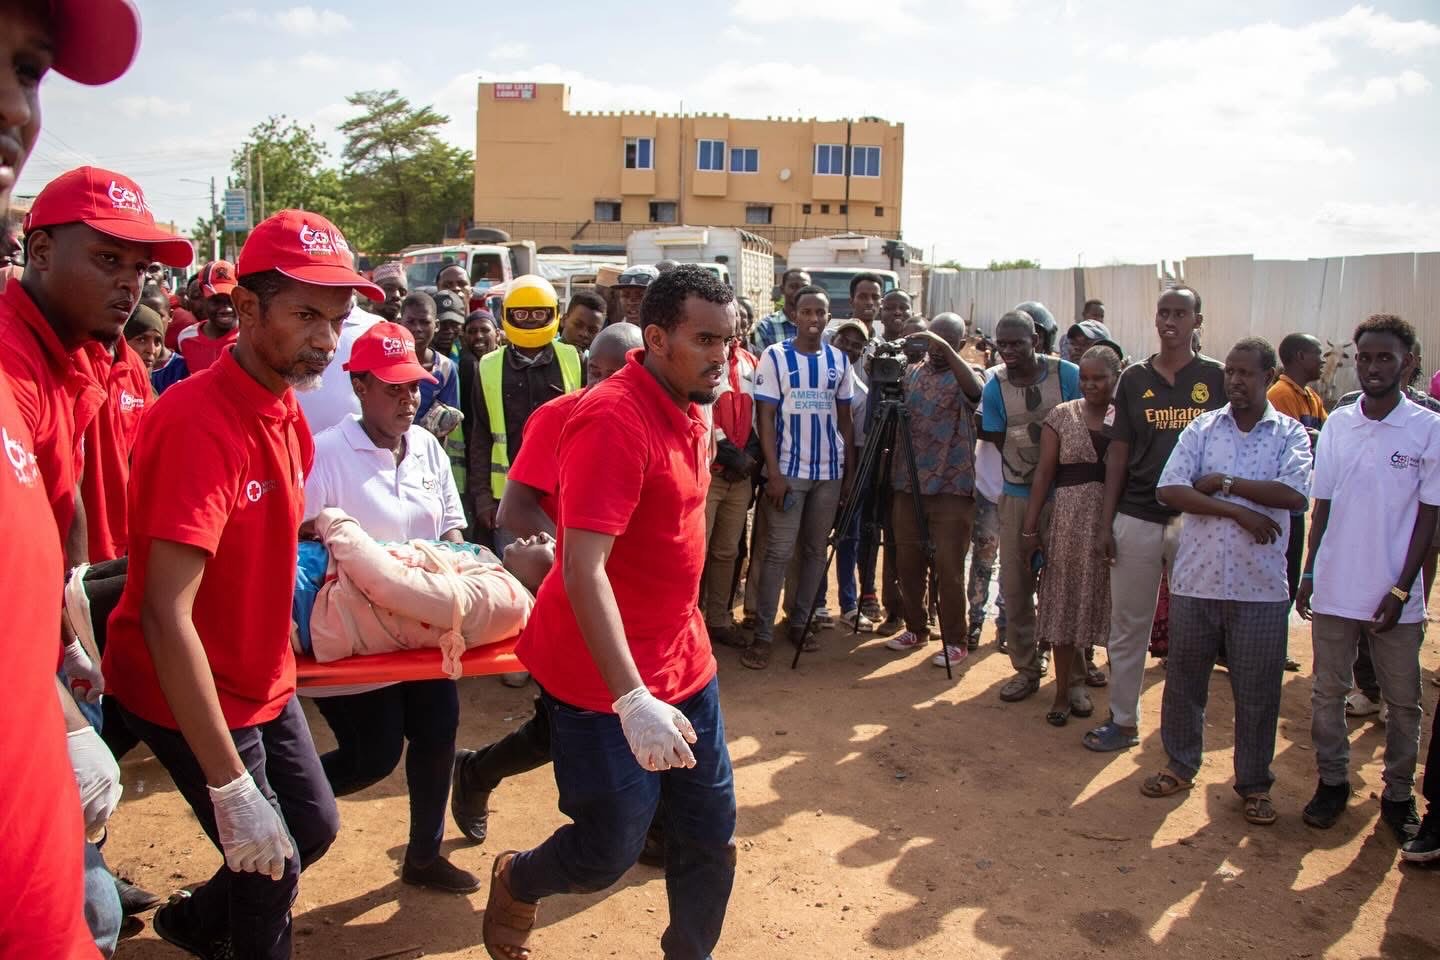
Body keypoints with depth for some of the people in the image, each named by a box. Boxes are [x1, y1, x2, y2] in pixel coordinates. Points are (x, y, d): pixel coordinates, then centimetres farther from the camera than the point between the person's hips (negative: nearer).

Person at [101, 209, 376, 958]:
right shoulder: (199, 421, -29)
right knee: (272, 870, 5)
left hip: (263, 681, 8)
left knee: (315, 826, 21)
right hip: (189, 695, -8)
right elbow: (166, 614, -33)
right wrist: (231, 786, -33)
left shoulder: (286, 409, 0)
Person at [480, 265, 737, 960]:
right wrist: (633, 698, -36)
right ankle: (515, 883, 37)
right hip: (605, 676, -8)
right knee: (610, 850, 5)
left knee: (710, 830, 13)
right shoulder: (614, 420, -23)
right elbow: (583, 570, -31)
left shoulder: (690, 413, 6)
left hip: (682, 660, 8)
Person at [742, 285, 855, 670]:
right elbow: (765, 418, -6)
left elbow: (844, 418, 12)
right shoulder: (774, 357, -4)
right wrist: (774, 473, -13)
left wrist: (849, 470, 7)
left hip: (829, 471, 4)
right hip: (788, 470, -4)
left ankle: (799, 622, 20)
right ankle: (763, 634, 0)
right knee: (778, 552, -5)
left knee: (815, 550, 8)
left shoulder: (839, 361, 7)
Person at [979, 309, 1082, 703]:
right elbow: (999, 441, 0)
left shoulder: (1068, 375, -6)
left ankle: (1073, 677, 11)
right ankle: (1026, 668, 19)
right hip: (1018, 496, 2)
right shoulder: (995, 385, -2)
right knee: (1015, 585, 4)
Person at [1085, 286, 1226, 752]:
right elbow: (1119, 453, 7)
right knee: (1128, 626, 8)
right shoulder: (1134, 378, 6)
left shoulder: (1217, 378, 1)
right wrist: (1106, 521, 3)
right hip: (1136, 518, 2)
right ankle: (1123, 719, 20)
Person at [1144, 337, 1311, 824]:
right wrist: (1238, 511, -15)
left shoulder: (1290, 433, 1)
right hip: (1196, 578, 2)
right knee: (1183, 680, 13)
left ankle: (1254, 784, 26)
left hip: (1261, 586, -1)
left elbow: (1294, 494, -16)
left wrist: (1224, 483, -13)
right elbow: (1168, 489, -9)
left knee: (1258, 692, 9)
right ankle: (1180, 766, 31)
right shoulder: (1202, 427, 3)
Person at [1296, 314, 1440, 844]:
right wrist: (1309, 572, 5)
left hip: (1394, 594, -2)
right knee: (1327, 692, 10)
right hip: (1334, 588, 2)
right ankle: (1332, 781, 26)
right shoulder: (1337, 424, 3)